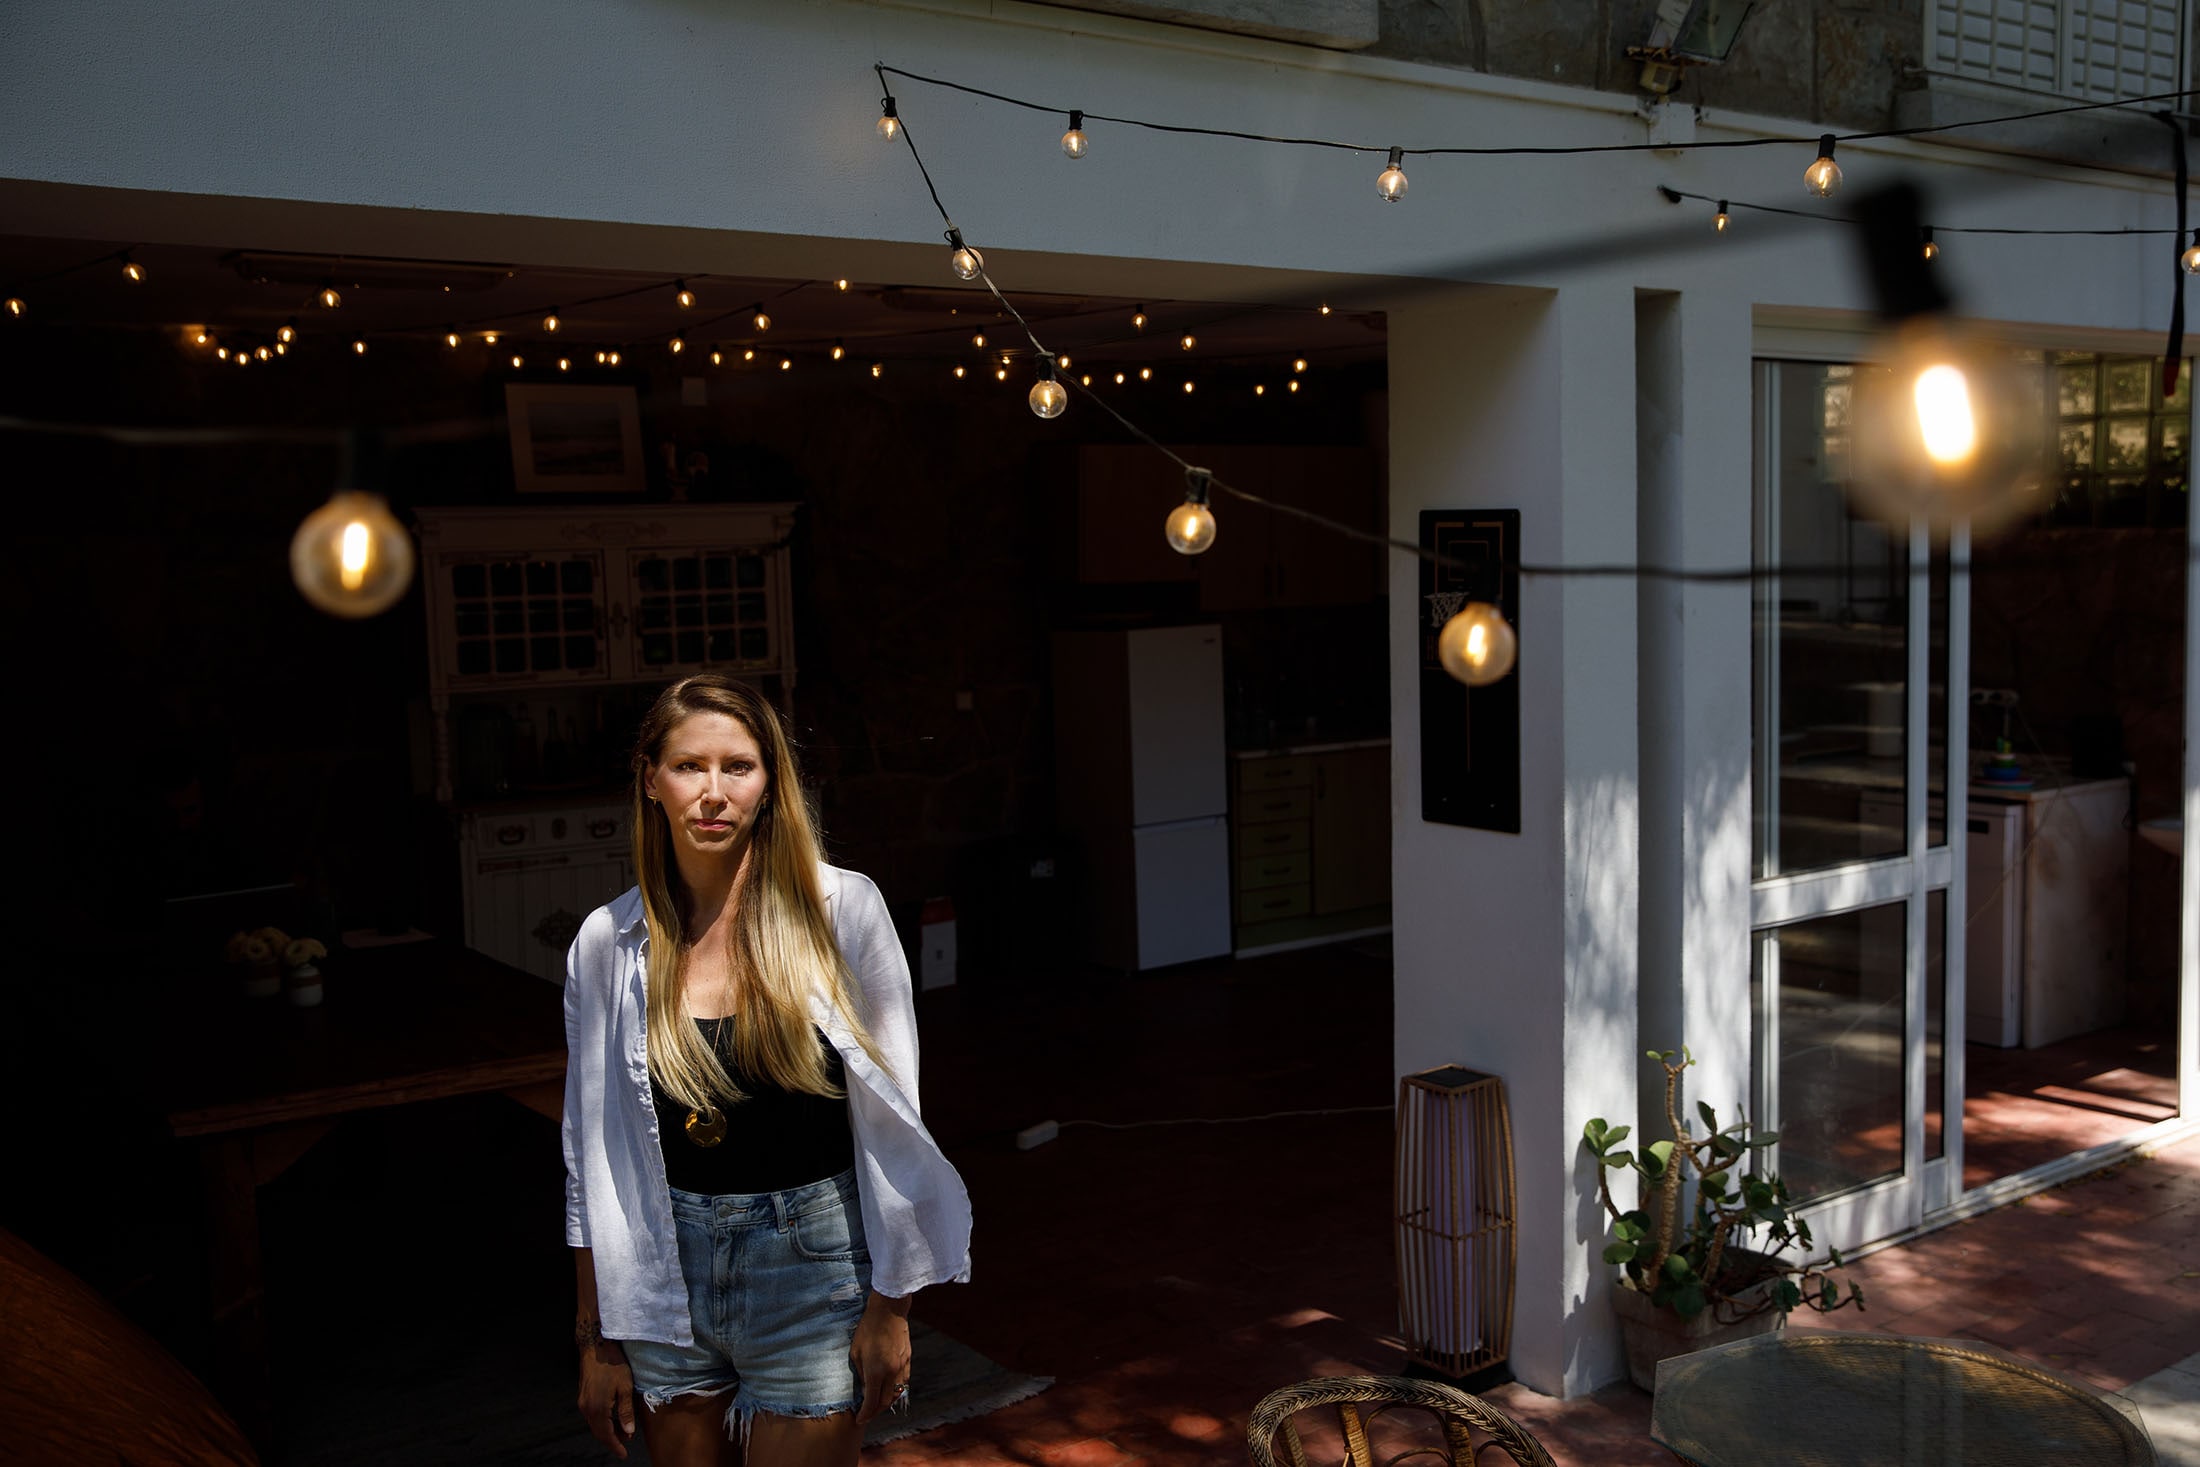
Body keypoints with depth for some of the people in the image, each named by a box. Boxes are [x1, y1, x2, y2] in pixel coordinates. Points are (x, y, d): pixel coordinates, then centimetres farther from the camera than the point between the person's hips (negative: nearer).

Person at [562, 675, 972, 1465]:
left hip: (812, 1260, -2)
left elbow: (891, 1118, -5)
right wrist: (598, 1338, 7)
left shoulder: (842, 910, -9)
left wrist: (889, 1306, -5)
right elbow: (590, 1150, 5)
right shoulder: (608, 941, -2)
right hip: (669, 1271, 3)